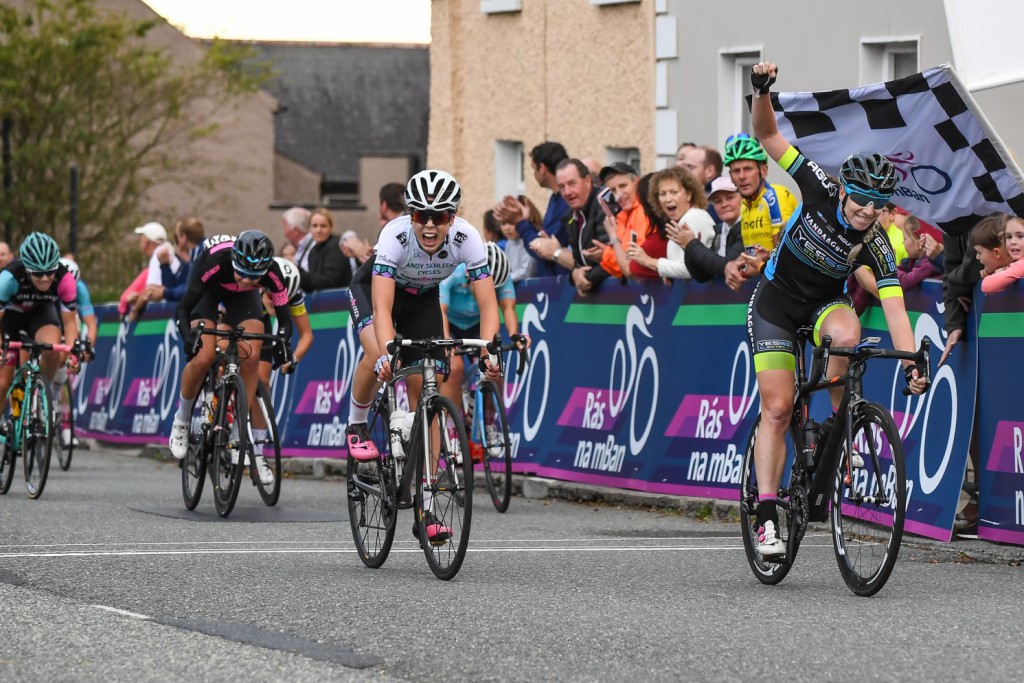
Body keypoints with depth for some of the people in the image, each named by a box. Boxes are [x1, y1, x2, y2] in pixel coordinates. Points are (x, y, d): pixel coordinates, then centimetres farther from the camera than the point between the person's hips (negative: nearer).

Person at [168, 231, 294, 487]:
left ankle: (256, 452, -12)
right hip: (208, 293, -2)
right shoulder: (215, 263, -40)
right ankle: (181, 422, 3)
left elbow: (284, 316, -23)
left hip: (242, 299, 2)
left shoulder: (271, 272, -33)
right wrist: (188, 337, -51)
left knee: (251, 360, -16)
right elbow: (182, 309, -34)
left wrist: (282, 342, -43)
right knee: (204, 357, -24)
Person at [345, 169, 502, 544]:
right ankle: (356, 427, -4)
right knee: (376, 354, -35)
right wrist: (387, 352, -58)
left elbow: (487, 303, -31)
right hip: (372, 288, -2)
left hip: (423, 299, 2)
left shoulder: (466, 238, -31)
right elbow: (382, 306, -43)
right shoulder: (395, 235, -38)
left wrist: (488, 351, -47)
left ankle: (424, 510, -1)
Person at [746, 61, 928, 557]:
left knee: (847, 334, -37)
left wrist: (911, 362, -39)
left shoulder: (876, 246, -22)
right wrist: (762, 91, -34)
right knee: (777, 408, -11)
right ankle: (767, 516, -7)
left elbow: (894, 309, -27)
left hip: (825, 303, 1)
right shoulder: (820, 191, -22)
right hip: (776, 302, -1)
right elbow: (768, 136, -17)